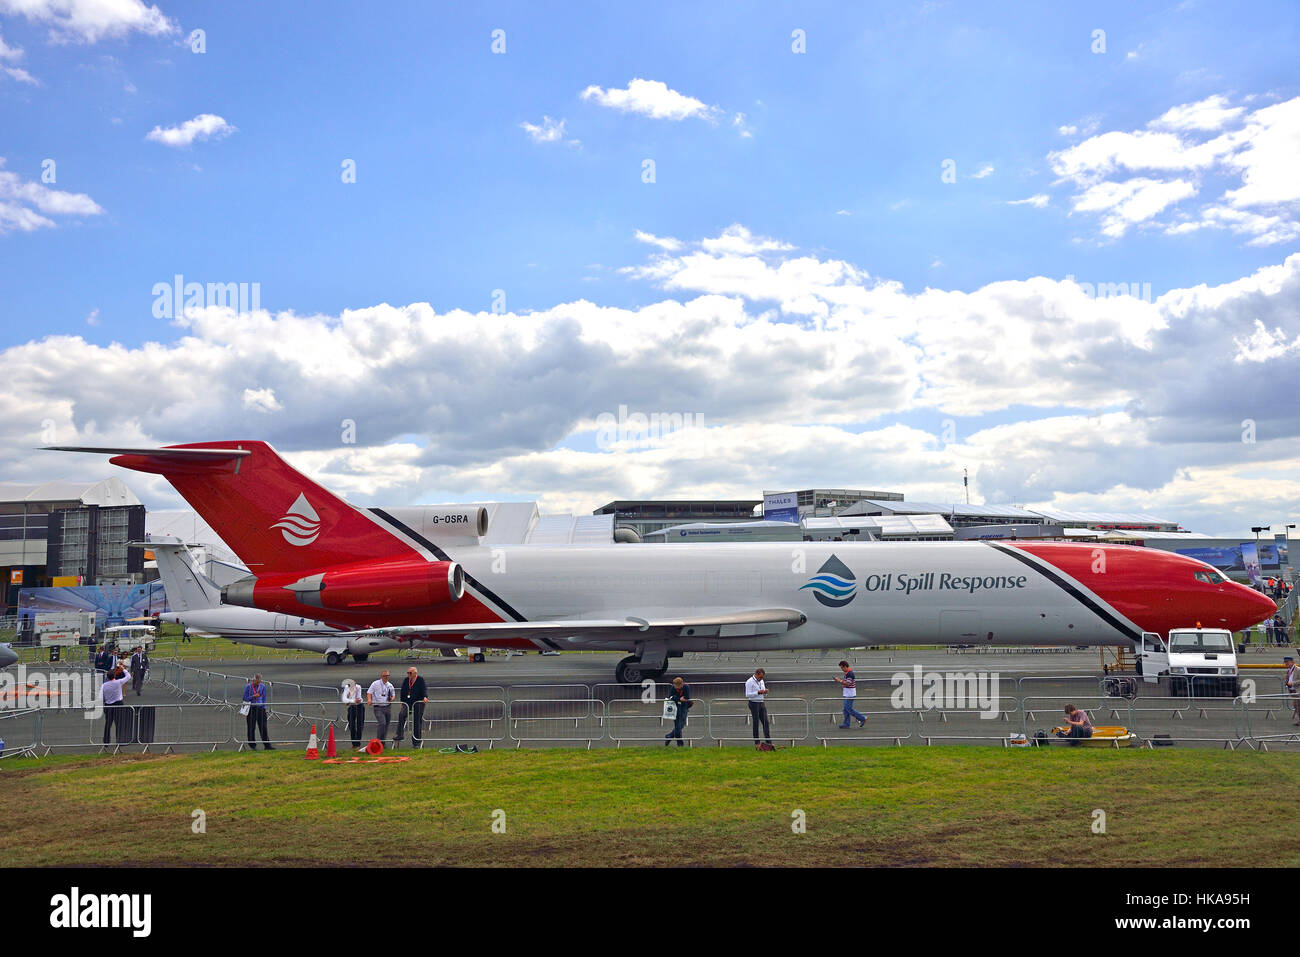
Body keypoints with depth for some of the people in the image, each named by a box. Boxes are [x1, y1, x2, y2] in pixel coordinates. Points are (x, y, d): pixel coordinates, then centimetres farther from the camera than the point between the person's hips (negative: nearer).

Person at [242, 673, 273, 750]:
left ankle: (267, 745, -1)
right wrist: (253, 696, -14)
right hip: (251, 709, -2)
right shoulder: (248, 686, -3)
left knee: (263, 727, -1)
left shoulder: (263, 686, 6)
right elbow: (245, 698, -1)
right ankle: (252, 745, 12)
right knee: (251, 727, 2)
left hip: (260, 708, 2)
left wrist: (264, 708, 9)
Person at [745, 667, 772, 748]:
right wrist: (758, 692, -22)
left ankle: (768, 741, 1)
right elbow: (747, 694, -16)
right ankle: (757, 743, 4)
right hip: (754, 704, -7)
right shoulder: (750, 682, -9)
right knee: (756, 723, -2)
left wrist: (765, 692, -2)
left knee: (765, 722, 0)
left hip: (762, 703, 7)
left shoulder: (761, 681, 14)